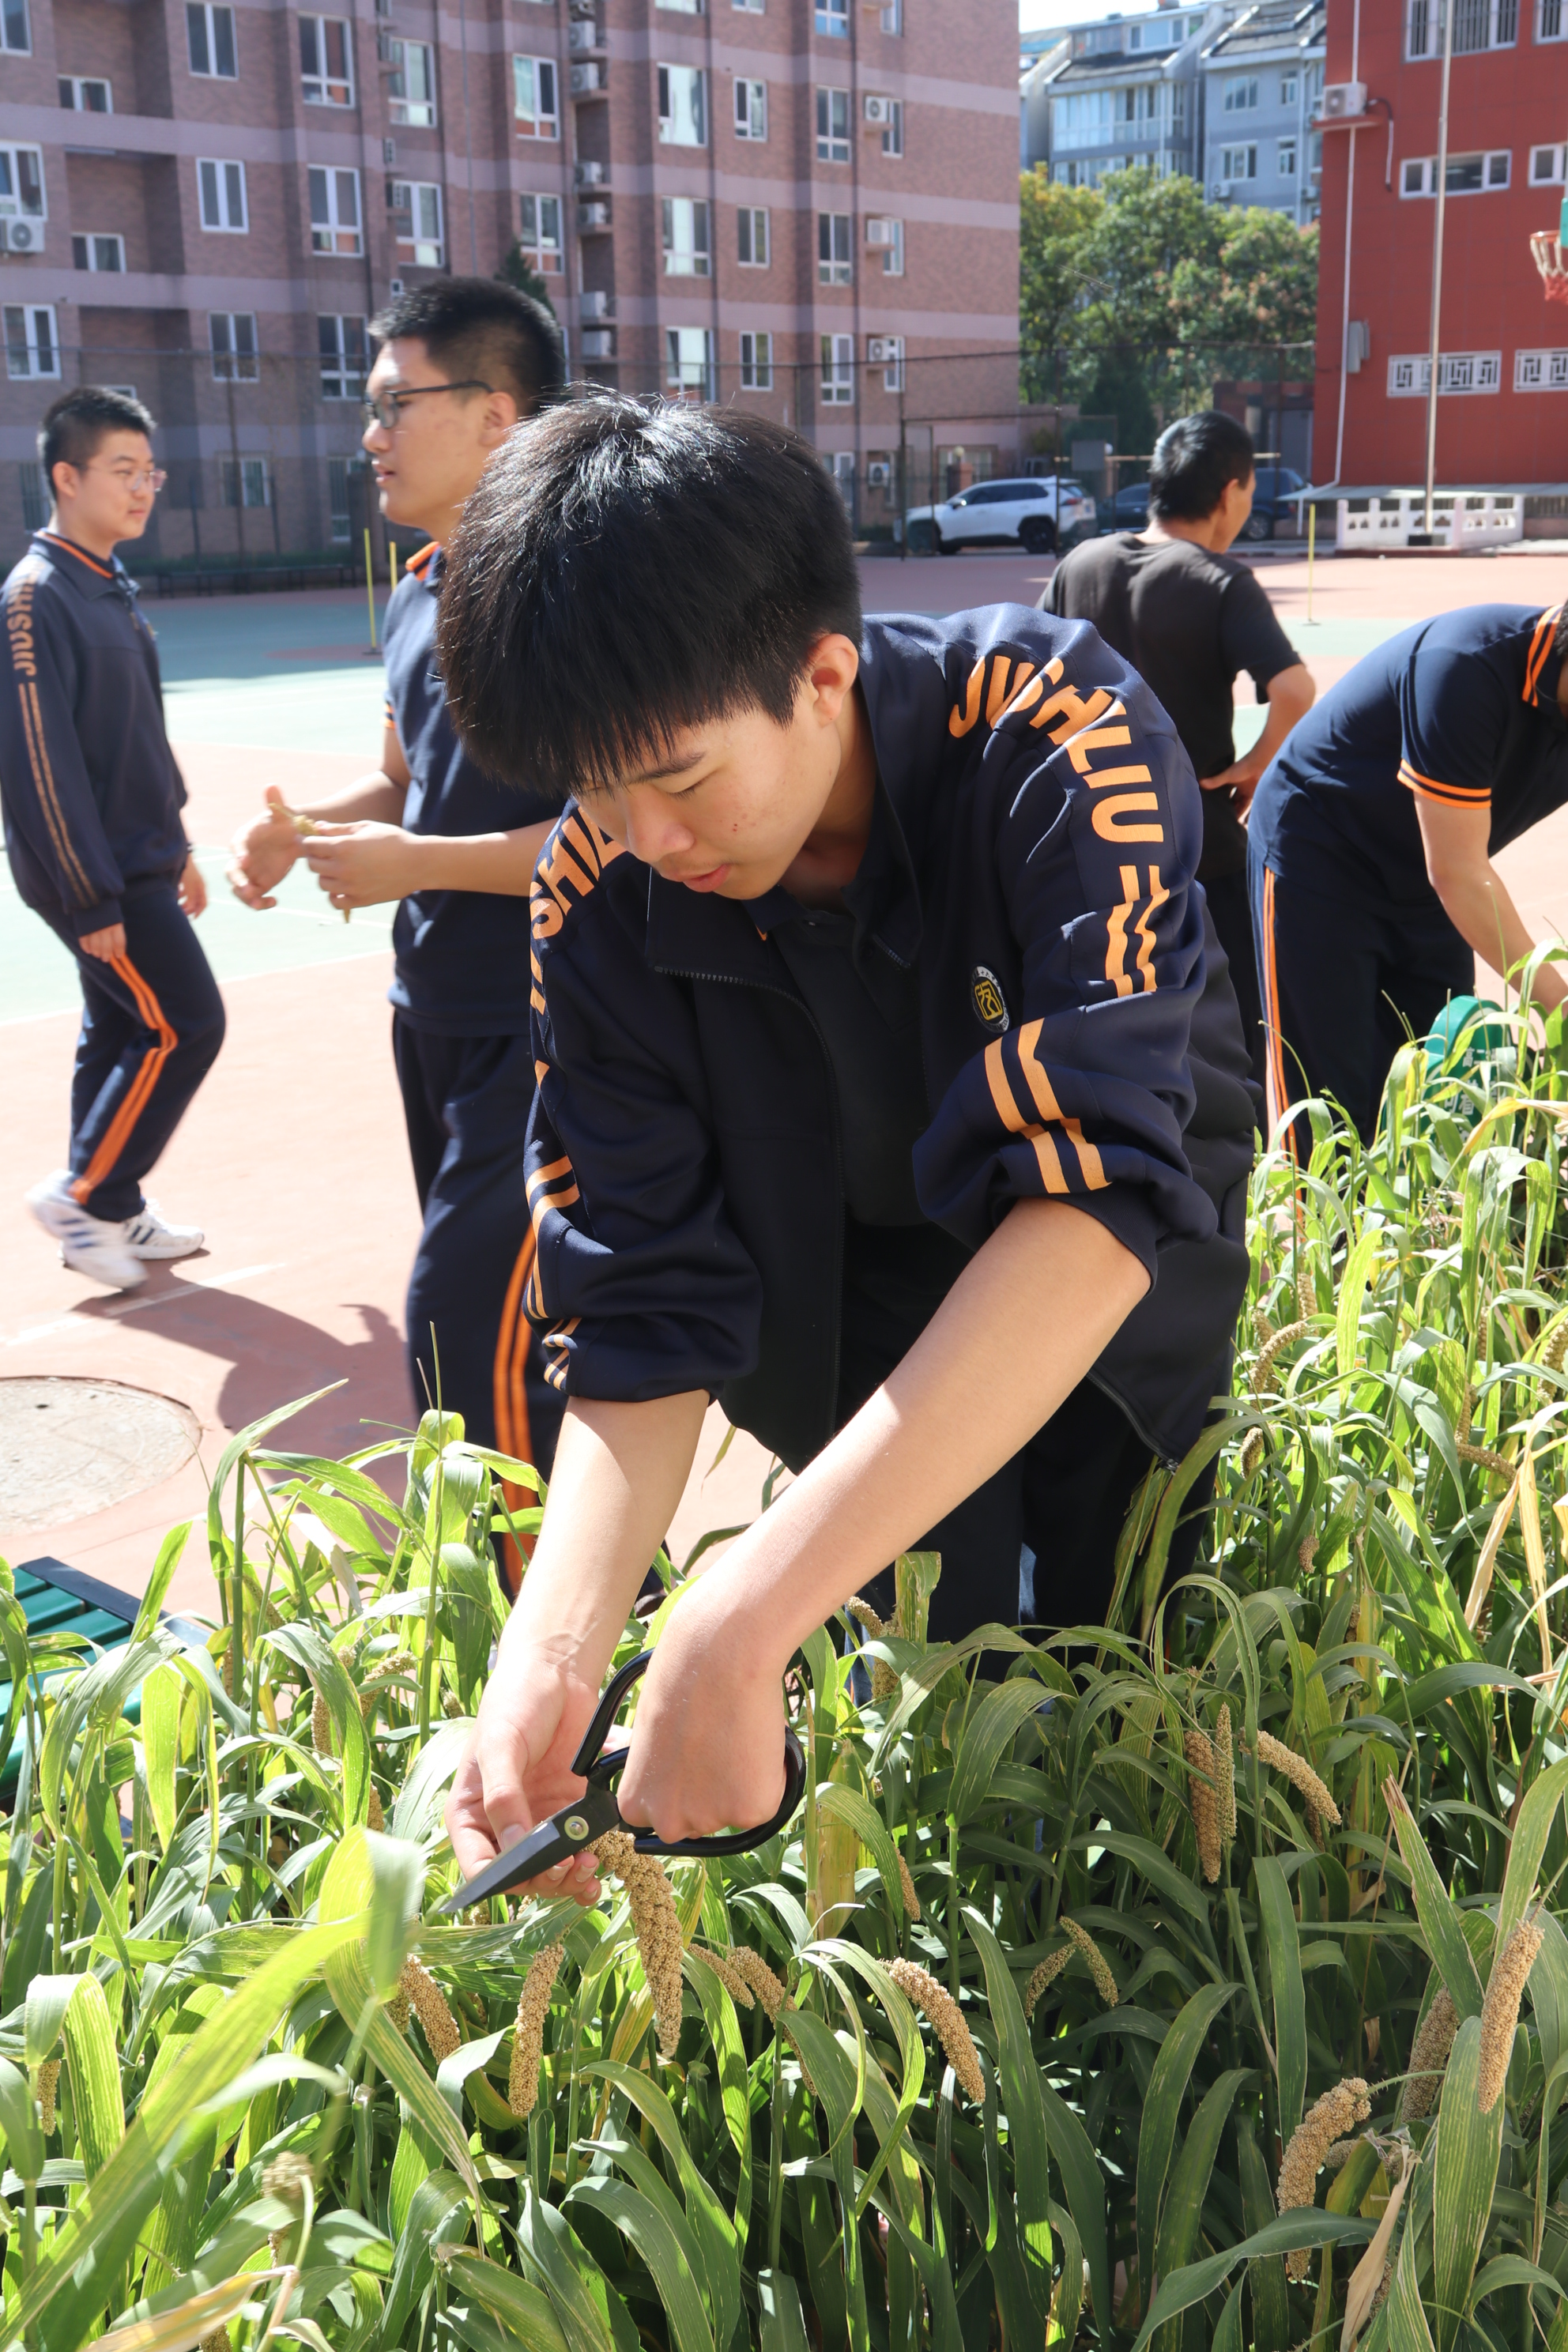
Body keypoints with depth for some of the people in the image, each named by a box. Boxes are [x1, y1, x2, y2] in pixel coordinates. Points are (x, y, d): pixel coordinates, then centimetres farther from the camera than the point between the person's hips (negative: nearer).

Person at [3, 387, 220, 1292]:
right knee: (185, 1025, -7)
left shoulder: (114, 588, 12)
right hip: (100, 876, -9)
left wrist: (178, 847, 21)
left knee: (120, 1033, 14)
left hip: (140, 862, 9)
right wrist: (92, 901, -21)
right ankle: (82, 1194, 5)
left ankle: (112, 1214, 24)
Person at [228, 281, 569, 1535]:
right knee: (513, 1322, 18)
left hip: (543, 1025, -9)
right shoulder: (418, 596, 11)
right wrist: (304, 825, 3)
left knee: (470, 1333, -12)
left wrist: (418, 863, -20)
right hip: (437, 1012, 9)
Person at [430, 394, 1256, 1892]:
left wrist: (737, 1627, -53)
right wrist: (555, 1654, -39)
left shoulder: (1056, 737, -34)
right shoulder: (599, 896, -23)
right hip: (880, 1306, 2)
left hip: (1137, 1293, -1)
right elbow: (646, 1315, -21)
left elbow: (1103, 1191, -46)